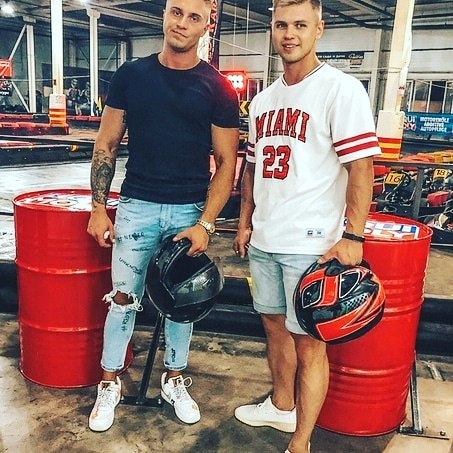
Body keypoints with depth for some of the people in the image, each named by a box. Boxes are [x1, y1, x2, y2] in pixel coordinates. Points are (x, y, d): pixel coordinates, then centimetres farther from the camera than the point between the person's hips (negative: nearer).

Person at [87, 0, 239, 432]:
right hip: (136, 206, 1)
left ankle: (174, 380, 33)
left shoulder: (218, 89, -3)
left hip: (190, 210, 0)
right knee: (123, 298, 7)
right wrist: (98, 207, -1)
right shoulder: (131, 75, 2)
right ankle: (109, 383, 28)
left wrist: (205, 224, -12)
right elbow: (106, 145, 5)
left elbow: (226, 162, -4)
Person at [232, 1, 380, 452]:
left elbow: (361, 167, -13)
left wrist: (351, 237, -19)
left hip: (311, 243, -7)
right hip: (264, 240, 7)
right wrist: (245, 222, 16)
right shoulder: (262, 100, 13)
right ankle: (281, 406, 41)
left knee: (308, 342, 1)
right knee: (274, 324, 19)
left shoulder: (341, 89, -8)